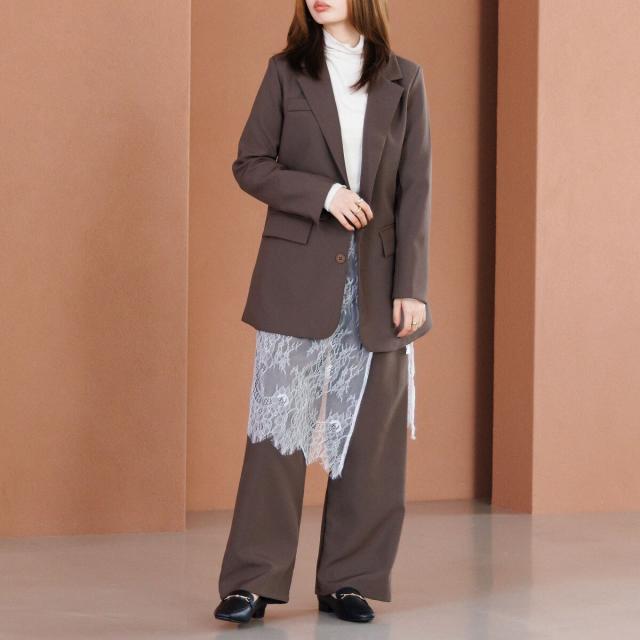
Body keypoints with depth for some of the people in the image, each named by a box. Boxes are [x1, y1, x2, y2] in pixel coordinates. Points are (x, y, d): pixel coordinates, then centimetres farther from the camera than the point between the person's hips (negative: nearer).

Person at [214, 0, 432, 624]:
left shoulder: (403, 79, 7)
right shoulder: (286, 72, 6)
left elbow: (415, 187, 3)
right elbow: (249, 164, 3)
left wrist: (411, 286, -4)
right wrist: (323, 192, -13)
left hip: (376, 280, 1)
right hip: (299, 274, -1)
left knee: (367, 431, 4)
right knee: (280, 423, -2)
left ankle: (346, 579, 14)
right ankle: (253, 582, 4)